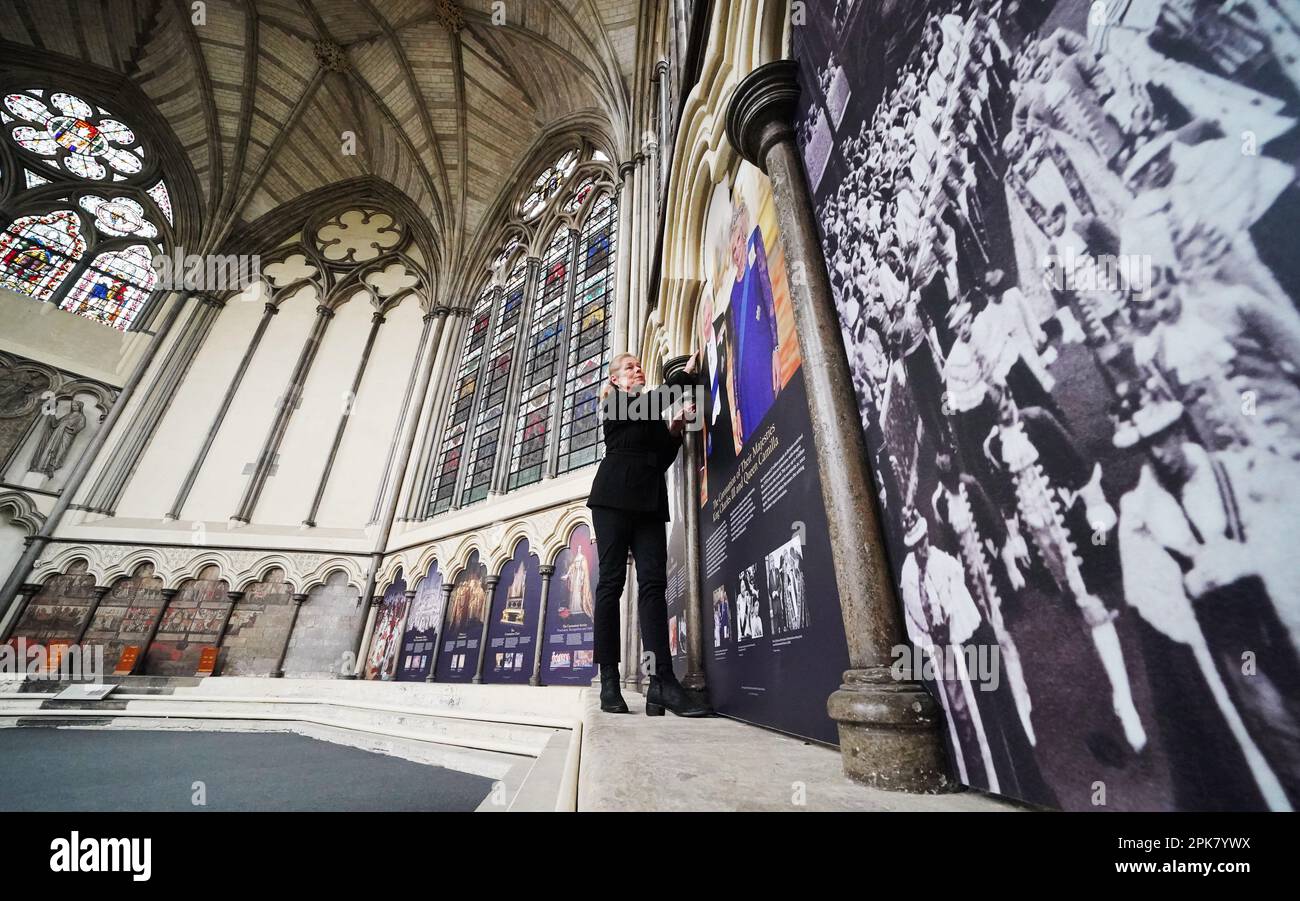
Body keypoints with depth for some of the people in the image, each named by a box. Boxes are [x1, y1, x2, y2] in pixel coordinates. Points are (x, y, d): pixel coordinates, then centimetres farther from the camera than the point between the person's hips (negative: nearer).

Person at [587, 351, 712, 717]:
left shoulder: (653, 410, 28)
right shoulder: (614, 402, 13)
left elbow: (664, 457, 21)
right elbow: (645, 404, -8)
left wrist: (675, 428, 5)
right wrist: (686, 374, 1)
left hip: (650, 501, 5)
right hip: (614, 496, -5)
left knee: (653, 582, -9)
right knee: (611, 580, -7)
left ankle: (662, 682, -14)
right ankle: (609, 681, -3)